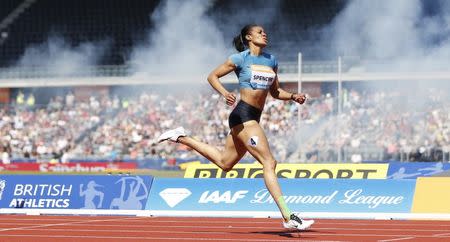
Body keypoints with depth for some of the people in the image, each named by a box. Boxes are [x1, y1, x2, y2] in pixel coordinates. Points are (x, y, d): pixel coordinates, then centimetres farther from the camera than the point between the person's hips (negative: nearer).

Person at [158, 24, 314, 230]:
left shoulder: (271, 61, 14)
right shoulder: (240, 59, -4)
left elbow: (275, 92, 21)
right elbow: (212, 76, 2)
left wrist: (293, 96, 3)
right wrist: (225, 93, -17)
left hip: (253, 118, 9)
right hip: (243, 115, -9)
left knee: (224, 162, 22)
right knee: (269, 163, -15)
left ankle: (181, 137, 33)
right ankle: (288, 218, -18)